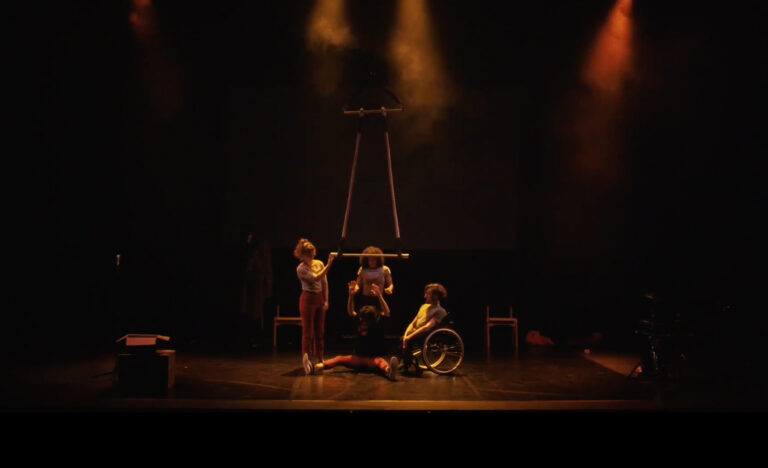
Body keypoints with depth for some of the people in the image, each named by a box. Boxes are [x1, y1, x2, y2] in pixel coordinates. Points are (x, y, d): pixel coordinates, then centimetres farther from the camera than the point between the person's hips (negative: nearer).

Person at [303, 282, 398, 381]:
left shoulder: (378, 326, -5)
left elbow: (386, 313, -21)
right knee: (340, 358, -14)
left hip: (373, 359, -5)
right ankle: (314, 368, -33)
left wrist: (379, 296, -36)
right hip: (358, 358, 5)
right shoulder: (359, 324, 7)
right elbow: (350, 312, -3)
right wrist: (351, 295, -19)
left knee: (380, 361, -39)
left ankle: (388, 371, -76)